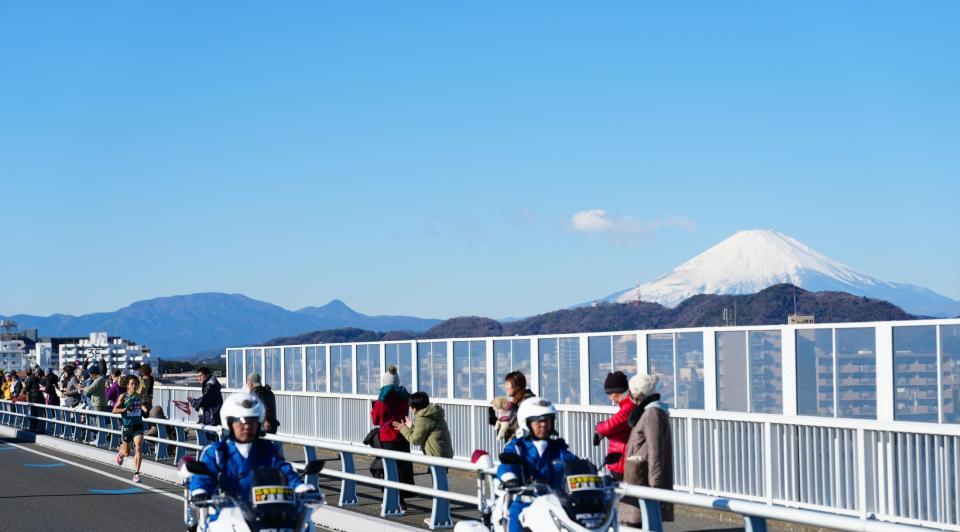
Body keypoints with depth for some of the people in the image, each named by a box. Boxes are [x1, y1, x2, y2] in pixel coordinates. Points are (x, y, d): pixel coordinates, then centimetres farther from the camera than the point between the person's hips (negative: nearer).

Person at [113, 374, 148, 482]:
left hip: (138, 426, 1)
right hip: (126, 426, -1)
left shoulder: (139, 396, 3)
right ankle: (120, 454, 50)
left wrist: (144, 411, 2)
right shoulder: (123, 396, -7)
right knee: (126, 453, 12)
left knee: (138, 448, -17)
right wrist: (125, 409, -22)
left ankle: (136, 473, -13)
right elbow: (114, 410, -6)